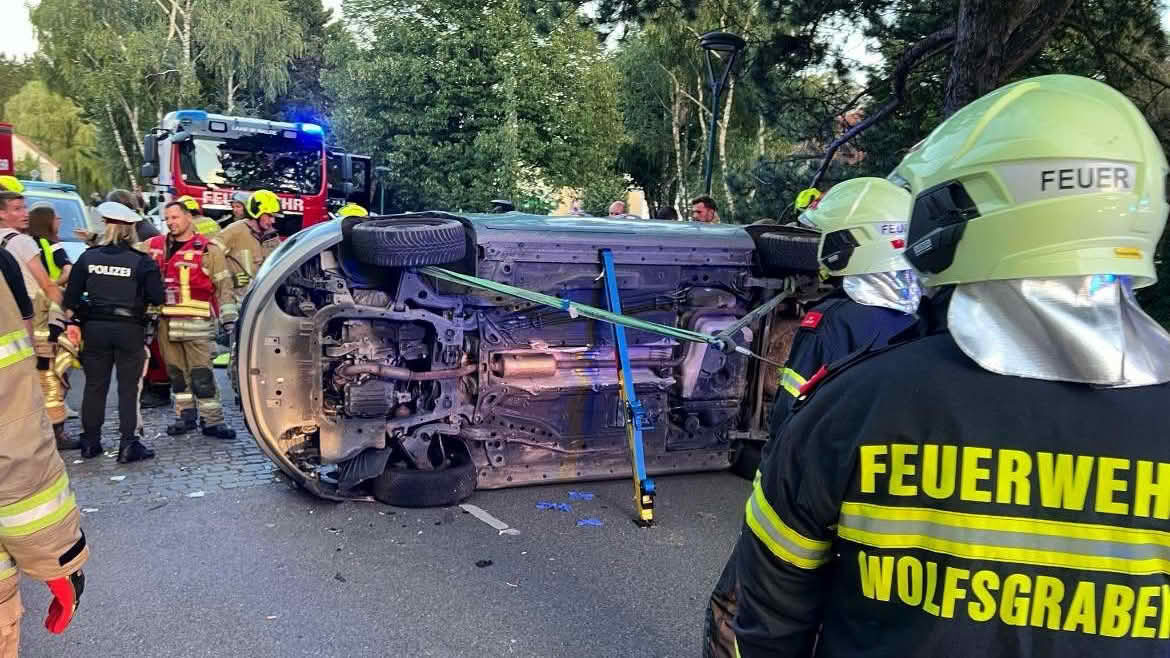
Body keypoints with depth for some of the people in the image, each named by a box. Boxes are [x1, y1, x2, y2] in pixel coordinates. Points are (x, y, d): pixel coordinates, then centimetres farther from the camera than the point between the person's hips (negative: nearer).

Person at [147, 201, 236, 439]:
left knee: (201, 374, -5)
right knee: (176, 372, 12)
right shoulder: (155, 246, 13)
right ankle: (185, 416, 23)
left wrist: (228, 319, -5)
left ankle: (211, 421, 0)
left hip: (196, 322, -5)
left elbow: (224, 285, -1)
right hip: (166, 321, 5)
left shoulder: (208, 249, -1)